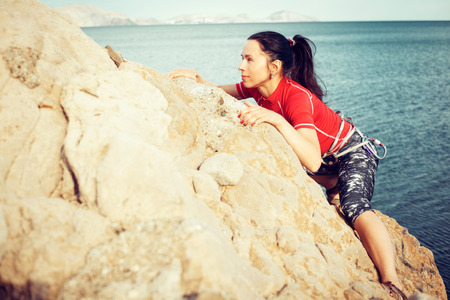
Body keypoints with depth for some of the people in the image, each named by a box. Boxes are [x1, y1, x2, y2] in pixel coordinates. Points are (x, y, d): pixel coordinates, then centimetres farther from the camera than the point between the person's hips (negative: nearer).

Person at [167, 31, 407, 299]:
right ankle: (335, 189, 35)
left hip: (353, 152, -9)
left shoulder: (296, 96, -35)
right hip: (325, 157, 9)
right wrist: (197, 78, -16)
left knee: (354, 207, -30)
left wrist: (276, 119, -55)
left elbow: (312, 161, -47)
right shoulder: (258, 86, -13)